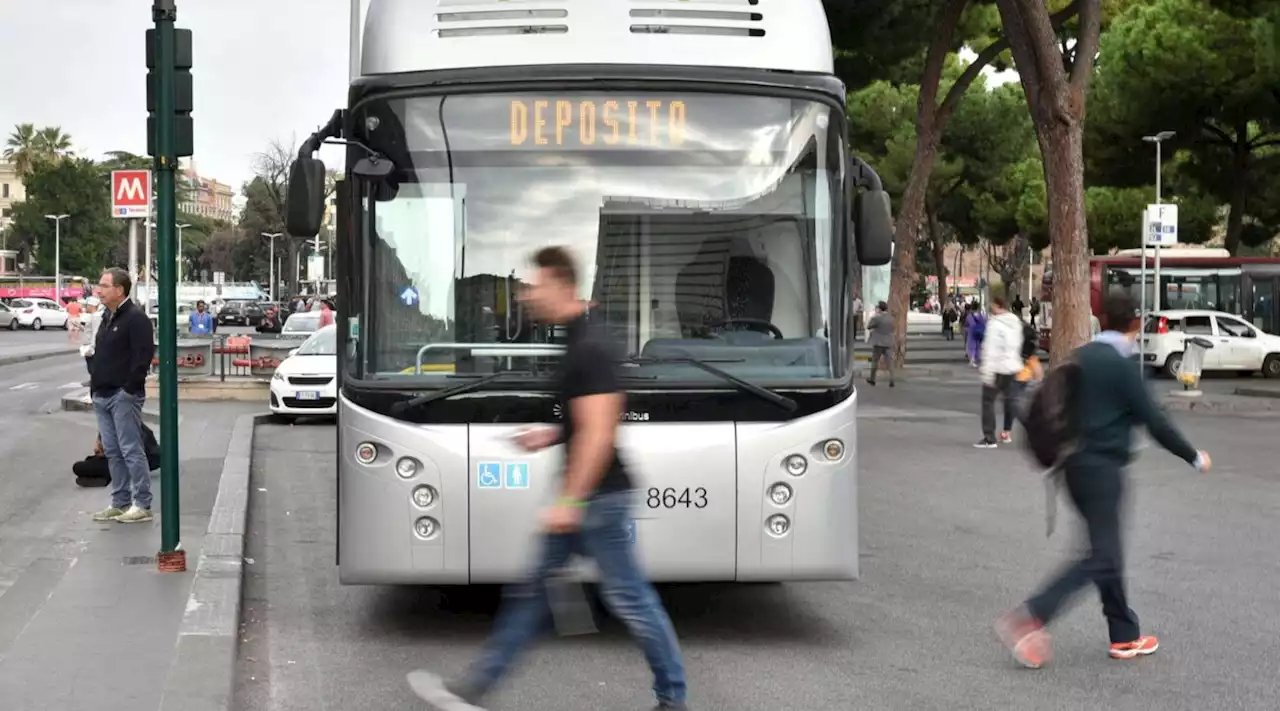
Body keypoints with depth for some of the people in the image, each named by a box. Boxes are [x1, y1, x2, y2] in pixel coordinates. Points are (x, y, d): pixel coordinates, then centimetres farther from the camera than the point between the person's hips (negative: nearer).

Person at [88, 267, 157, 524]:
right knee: (112, 452, 11)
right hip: (103, 396, 10)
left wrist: (130, 388, -20)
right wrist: (95, 383, 15)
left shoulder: (136, 318, -12)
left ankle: (142, 505, -3)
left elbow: (143, 356, -19)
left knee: (131, 451, -7)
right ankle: (120, 503, 18)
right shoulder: (107, 318, 18)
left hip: (123, 396, -10)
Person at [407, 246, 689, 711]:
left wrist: (570, 500, -26)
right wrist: (550, 436, 12)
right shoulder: (572, 342, 10)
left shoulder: (588, 349, -20)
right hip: (582, 496, 10)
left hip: (599, 496, -10)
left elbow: (598, 432, -25)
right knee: (530, 587, 11)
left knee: (627, 598, 1)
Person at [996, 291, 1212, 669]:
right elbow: (1154, 420, -13)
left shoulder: (1080, 357, 8)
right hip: (1102, 469, -9)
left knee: (1107, 552, 15)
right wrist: (1194, 457, 0)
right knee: (1102, 558, -6)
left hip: (1076, 464, 9)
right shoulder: (1122, 365, -14)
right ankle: (1030, 618, -16)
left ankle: (1125, 636, 22)